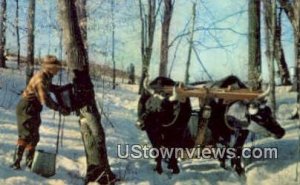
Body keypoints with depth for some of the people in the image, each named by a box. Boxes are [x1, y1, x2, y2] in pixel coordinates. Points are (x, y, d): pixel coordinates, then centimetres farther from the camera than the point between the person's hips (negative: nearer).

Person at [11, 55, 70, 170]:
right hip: (26, 109, -10)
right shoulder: (40, 79, -25)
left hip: (33, 109, 10)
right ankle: (16, 163, -7)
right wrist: (61, 109, -21)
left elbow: (50, 87, 26)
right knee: (26, 136, -11)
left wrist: (64, 88, 13)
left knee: (34, 137, 15)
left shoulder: (46, 77, 5)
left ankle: (29, 163, 25)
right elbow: (46, 100, -28)